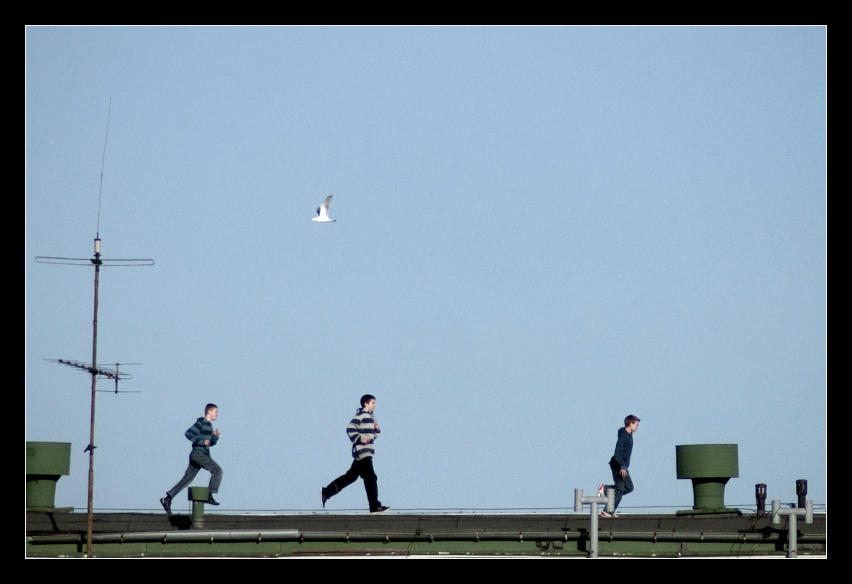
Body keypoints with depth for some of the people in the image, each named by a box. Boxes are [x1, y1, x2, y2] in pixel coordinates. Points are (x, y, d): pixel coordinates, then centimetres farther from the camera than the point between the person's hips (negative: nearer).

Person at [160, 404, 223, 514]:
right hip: (199, 453, -9)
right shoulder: (201, 423, -7)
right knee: (217, 470, -14)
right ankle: (210, 495, -15)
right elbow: (188, 433, -17)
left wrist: (215, 436, 7)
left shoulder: (209, 425, 21)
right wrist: (202, 442, -21)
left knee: (187, 479, 6)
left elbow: (211, 443, 27)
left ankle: (167, 499, 5)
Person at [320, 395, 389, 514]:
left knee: (351, 476, 13)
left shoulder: (371, 417, 20)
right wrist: (361, 439, -21)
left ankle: (326, 492, 19)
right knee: (371, 478, -9)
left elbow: (374, 434, 27)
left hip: (367, 453, 10)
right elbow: (350, 429, -16)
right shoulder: (361, 415, -9)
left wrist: (377, 430, 6)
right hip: (362, 452, -10)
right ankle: (375, 506, -8)